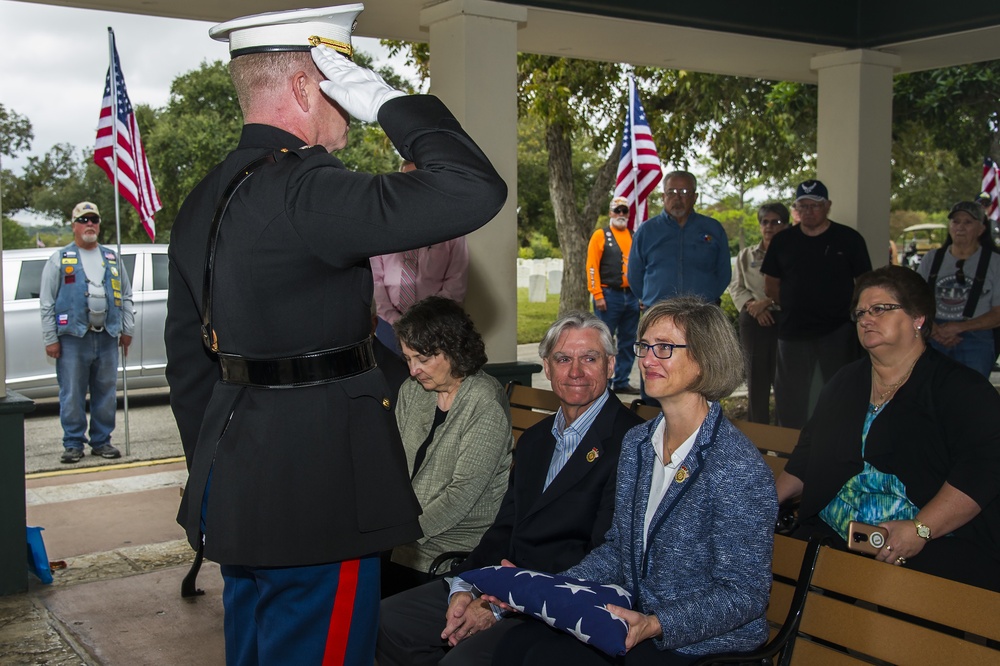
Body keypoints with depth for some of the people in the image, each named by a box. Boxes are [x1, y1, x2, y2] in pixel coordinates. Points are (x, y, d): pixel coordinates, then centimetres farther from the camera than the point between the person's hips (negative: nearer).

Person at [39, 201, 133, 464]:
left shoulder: (112, 258, 16)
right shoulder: (60, 259, 5)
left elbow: (126, 297, 20)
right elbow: (46, 303, 2)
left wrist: (126, 329, 12)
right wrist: (50, 339, -4)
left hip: (107, 337, 3)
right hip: (73, 337, -3)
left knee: (106, 393, 7)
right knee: (72, 395, -1)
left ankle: (102, 441, 17)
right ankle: (73, 444, 8)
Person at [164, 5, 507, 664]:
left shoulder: (203, 201, 9)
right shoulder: (303, 190, -20)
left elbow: (186, 358, 15)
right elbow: (473, 191, -28)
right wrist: (390, 102, -15)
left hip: (233, 486, 10)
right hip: (318, 492, -10)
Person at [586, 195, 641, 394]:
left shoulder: (635, 237, 14)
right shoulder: (600, 235, 0)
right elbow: (592, 267, -6)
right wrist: (598, 295, -13)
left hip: (632, 297, 5)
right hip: (609, 296, -5)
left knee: (628, 342, 9)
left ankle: (621, 382, 17)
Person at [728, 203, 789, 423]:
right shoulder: (746, 255, 16)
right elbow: (736, 287, 11)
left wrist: (767, 301, -14)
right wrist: (753, 306, -6)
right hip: (754, 321, 3)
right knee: (756, 377, 4)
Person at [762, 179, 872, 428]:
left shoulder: (849, 239, 1)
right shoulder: (782, 241, 6)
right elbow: (771, 286, 10)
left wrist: (856, 316, -6)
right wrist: (795, 307, 1)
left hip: (838, 332, -2)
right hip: (793, 332, 2)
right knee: (790, 399, 10)